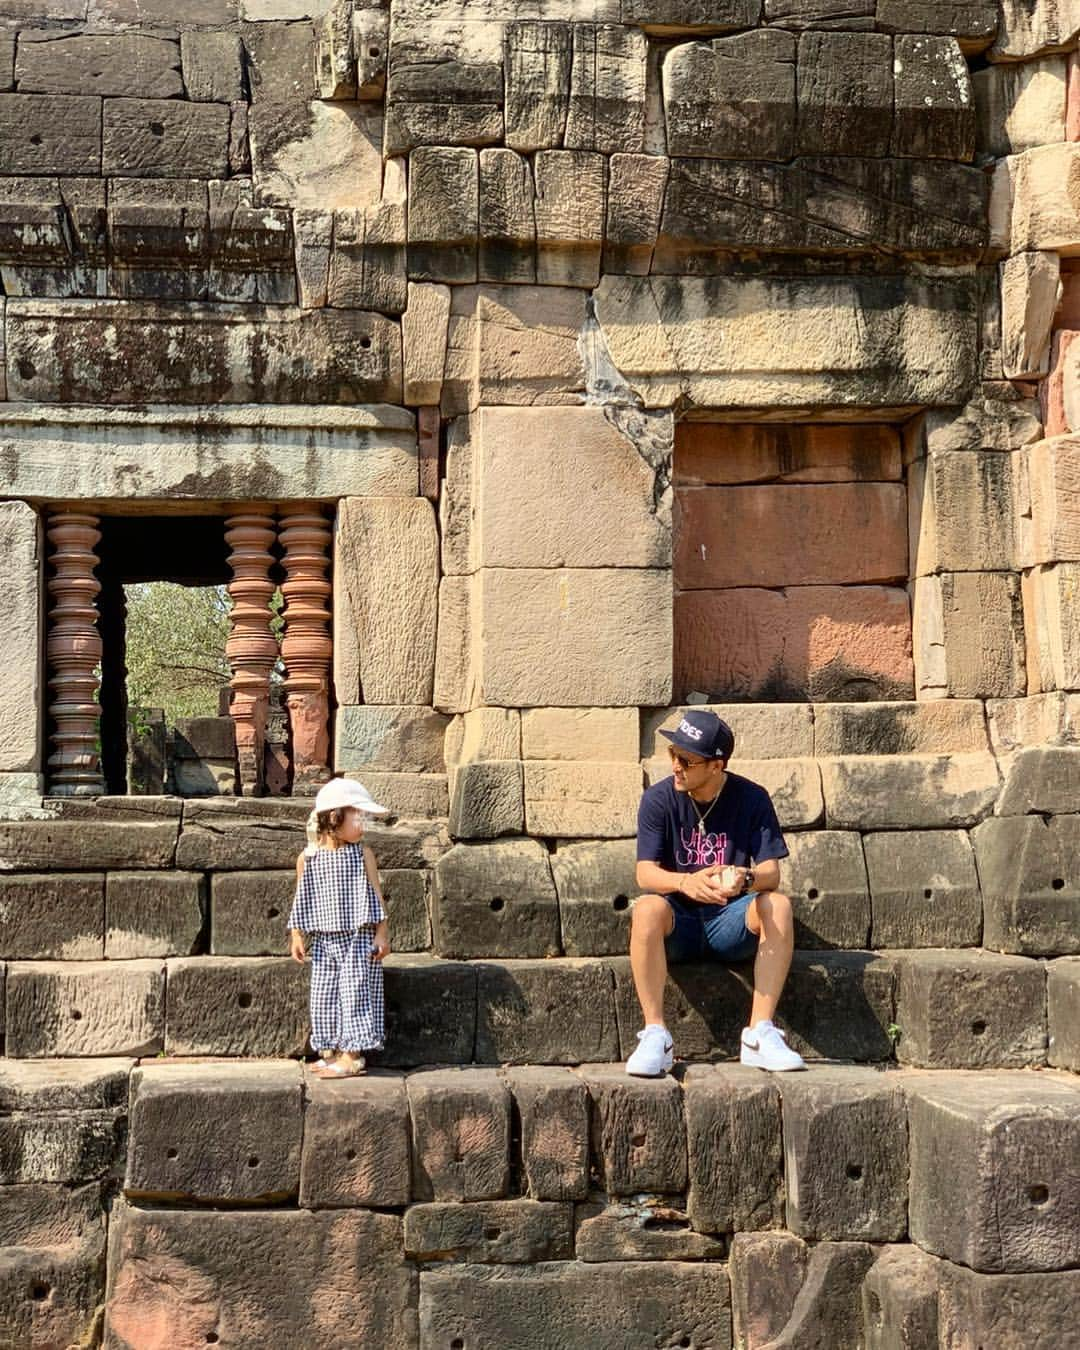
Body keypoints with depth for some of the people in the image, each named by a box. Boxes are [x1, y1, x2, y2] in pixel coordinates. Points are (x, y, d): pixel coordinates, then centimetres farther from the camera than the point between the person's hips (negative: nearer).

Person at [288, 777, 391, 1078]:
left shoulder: (362, 854, -3)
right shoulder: (308, 857, 0)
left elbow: (375, 894, -2)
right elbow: (302, 899, 7)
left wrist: (382, 933, -6)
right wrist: (296, 936, 5)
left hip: (358, 939, -3)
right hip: (323, 940, 3)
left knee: (355, 992, -5)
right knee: (324, 995, 7)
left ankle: (351, 1056, -2)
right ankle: (330, 1052, 17)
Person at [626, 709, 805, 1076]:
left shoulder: (751, 799, -4)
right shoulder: (659, 799, -4)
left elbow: (771, 873, -11)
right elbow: (645, 873, -13)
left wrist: (744, 878, -36)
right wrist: (686, 882, -36)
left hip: (731, 922, 1)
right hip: (678, 922, -1)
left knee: (778, 905, -30)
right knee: (646, 909, -34)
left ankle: (759, 1034, -30)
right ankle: (655, 1036, -32)